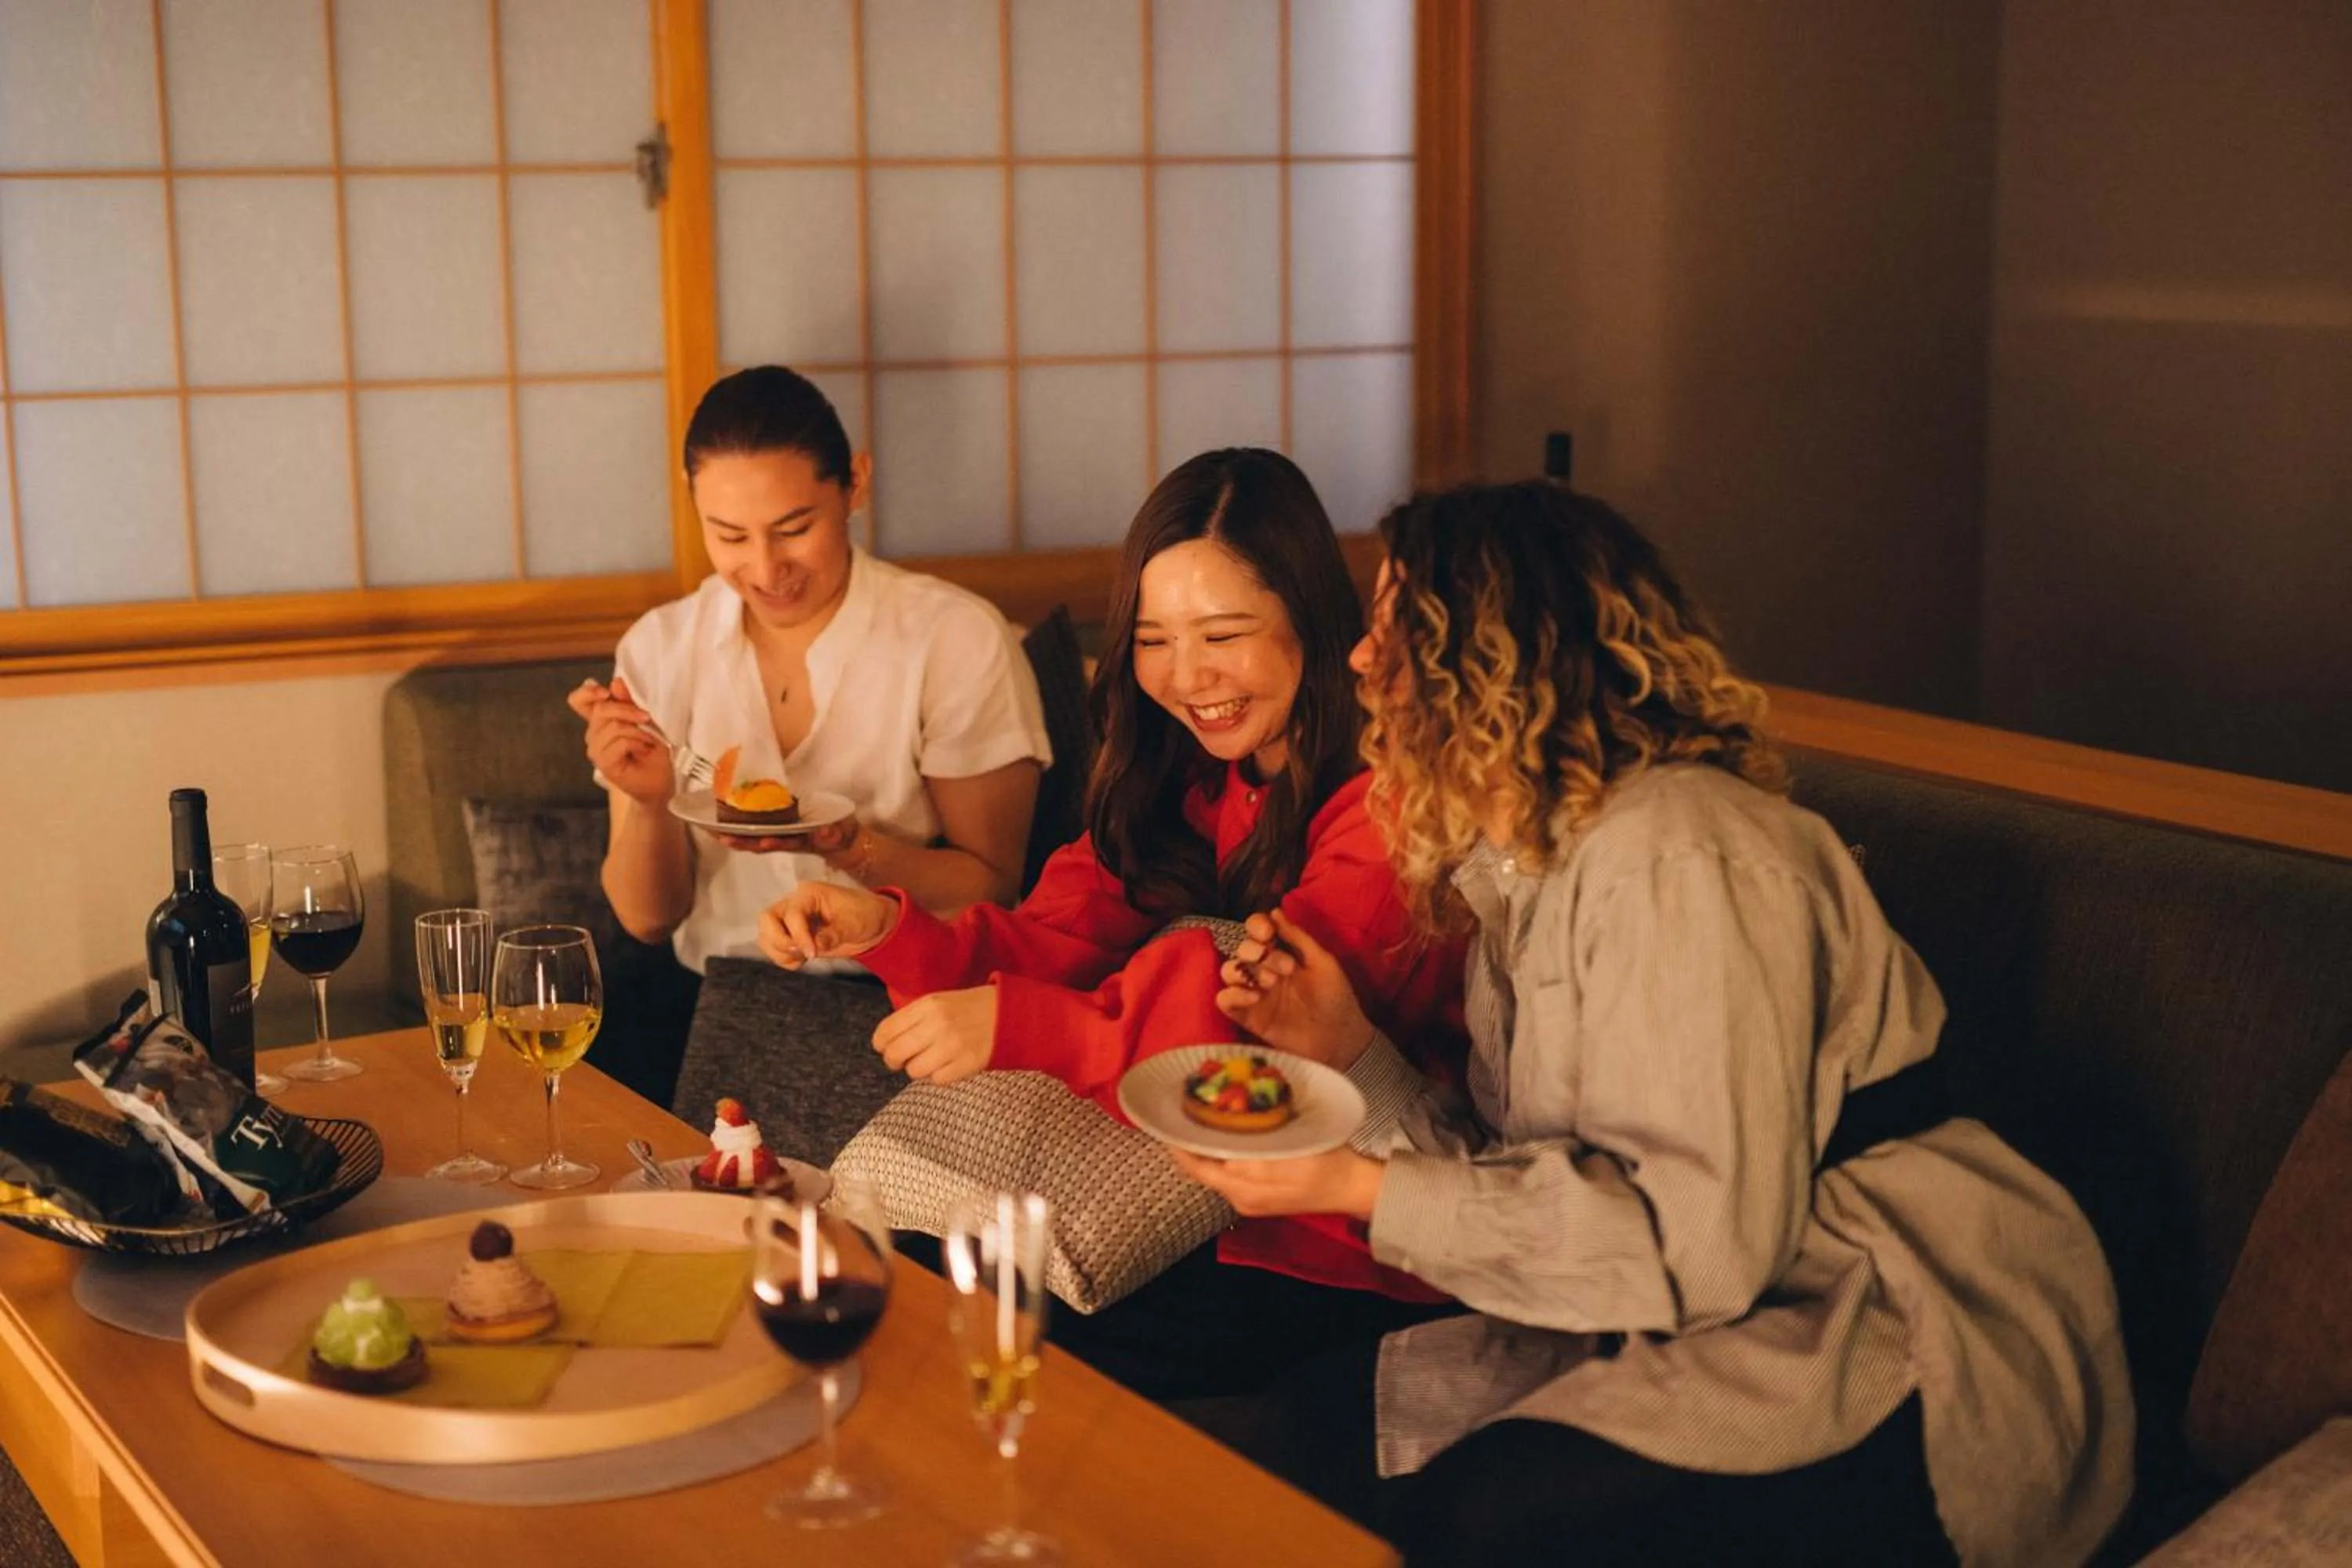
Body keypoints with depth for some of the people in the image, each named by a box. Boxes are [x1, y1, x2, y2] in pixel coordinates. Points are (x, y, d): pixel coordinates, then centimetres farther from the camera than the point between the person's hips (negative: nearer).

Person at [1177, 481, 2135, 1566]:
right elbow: (1532, 1168, 9)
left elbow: (1698, 1243, -24)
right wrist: (1352, 1049, 0)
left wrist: (1367, 1192, -21)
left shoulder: (1673, 860, -19)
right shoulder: (1521, 860, 12)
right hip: (1710, 1323, 9)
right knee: (1312, 1423, -5)